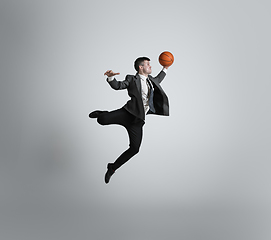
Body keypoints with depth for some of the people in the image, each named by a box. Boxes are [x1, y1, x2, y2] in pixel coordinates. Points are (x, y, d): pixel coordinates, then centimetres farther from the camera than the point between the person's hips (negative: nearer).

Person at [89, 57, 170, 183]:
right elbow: (118, 86, -11)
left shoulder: (150, 79, 22)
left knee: (134, 149, -4)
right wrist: (111, 77, -30)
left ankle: (113, 167, 15)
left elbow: (157, 81, 46)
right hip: (128, 112, -5)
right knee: (102, 119, -30)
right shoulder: (132, 79, 2)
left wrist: (165, 69, 42)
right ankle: (101, 114, 12)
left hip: (138, 120, 5)